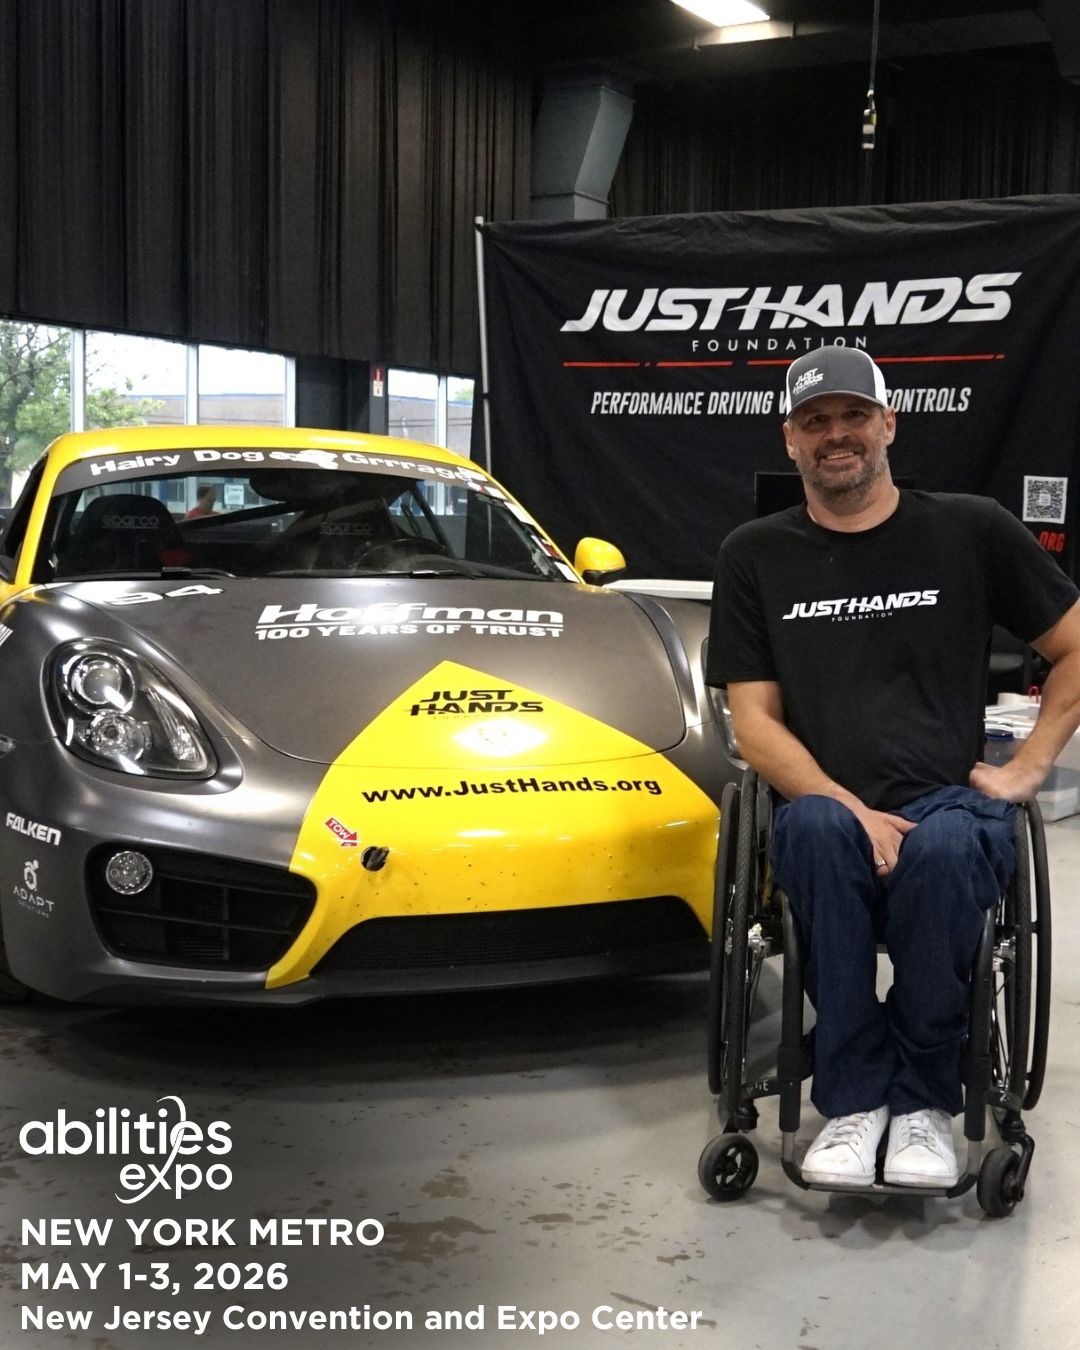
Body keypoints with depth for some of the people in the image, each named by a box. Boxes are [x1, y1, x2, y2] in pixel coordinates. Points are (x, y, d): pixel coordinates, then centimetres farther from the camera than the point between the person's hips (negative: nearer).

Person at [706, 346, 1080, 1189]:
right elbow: (755, 722, 5)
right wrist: (851, 811, -11)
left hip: (951, 806, 0)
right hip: (826, 810, 1)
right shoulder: (756, 557, 12)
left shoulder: (971, 531, 9)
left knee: (941, 849, -37)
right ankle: (855, 1096, -22)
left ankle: (924, 1098, -16)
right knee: (816, 828, -36)